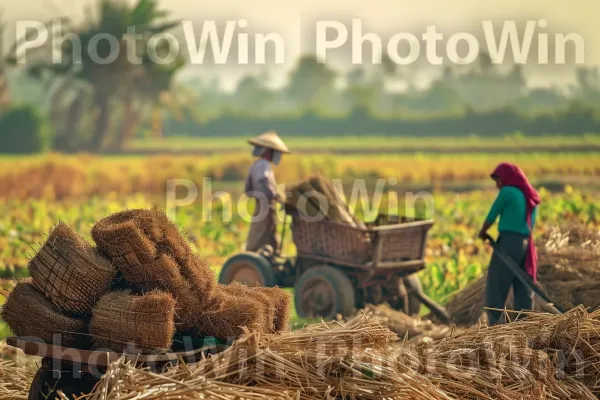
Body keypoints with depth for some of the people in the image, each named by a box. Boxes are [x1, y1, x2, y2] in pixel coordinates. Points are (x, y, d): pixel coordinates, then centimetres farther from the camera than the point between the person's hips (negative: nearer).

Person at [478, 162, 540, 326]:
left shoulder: (507, 192, -6)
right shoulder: (531, 196, 17)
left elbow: (492, 216, 2)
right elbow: (530, 225, 18)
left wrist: (482, 232, 19)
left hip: (508, 243, -7)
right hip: (526, 245, 7)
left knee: (496, 288, -3)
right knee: (523, 291, 6)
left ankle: (494, 326, -8)